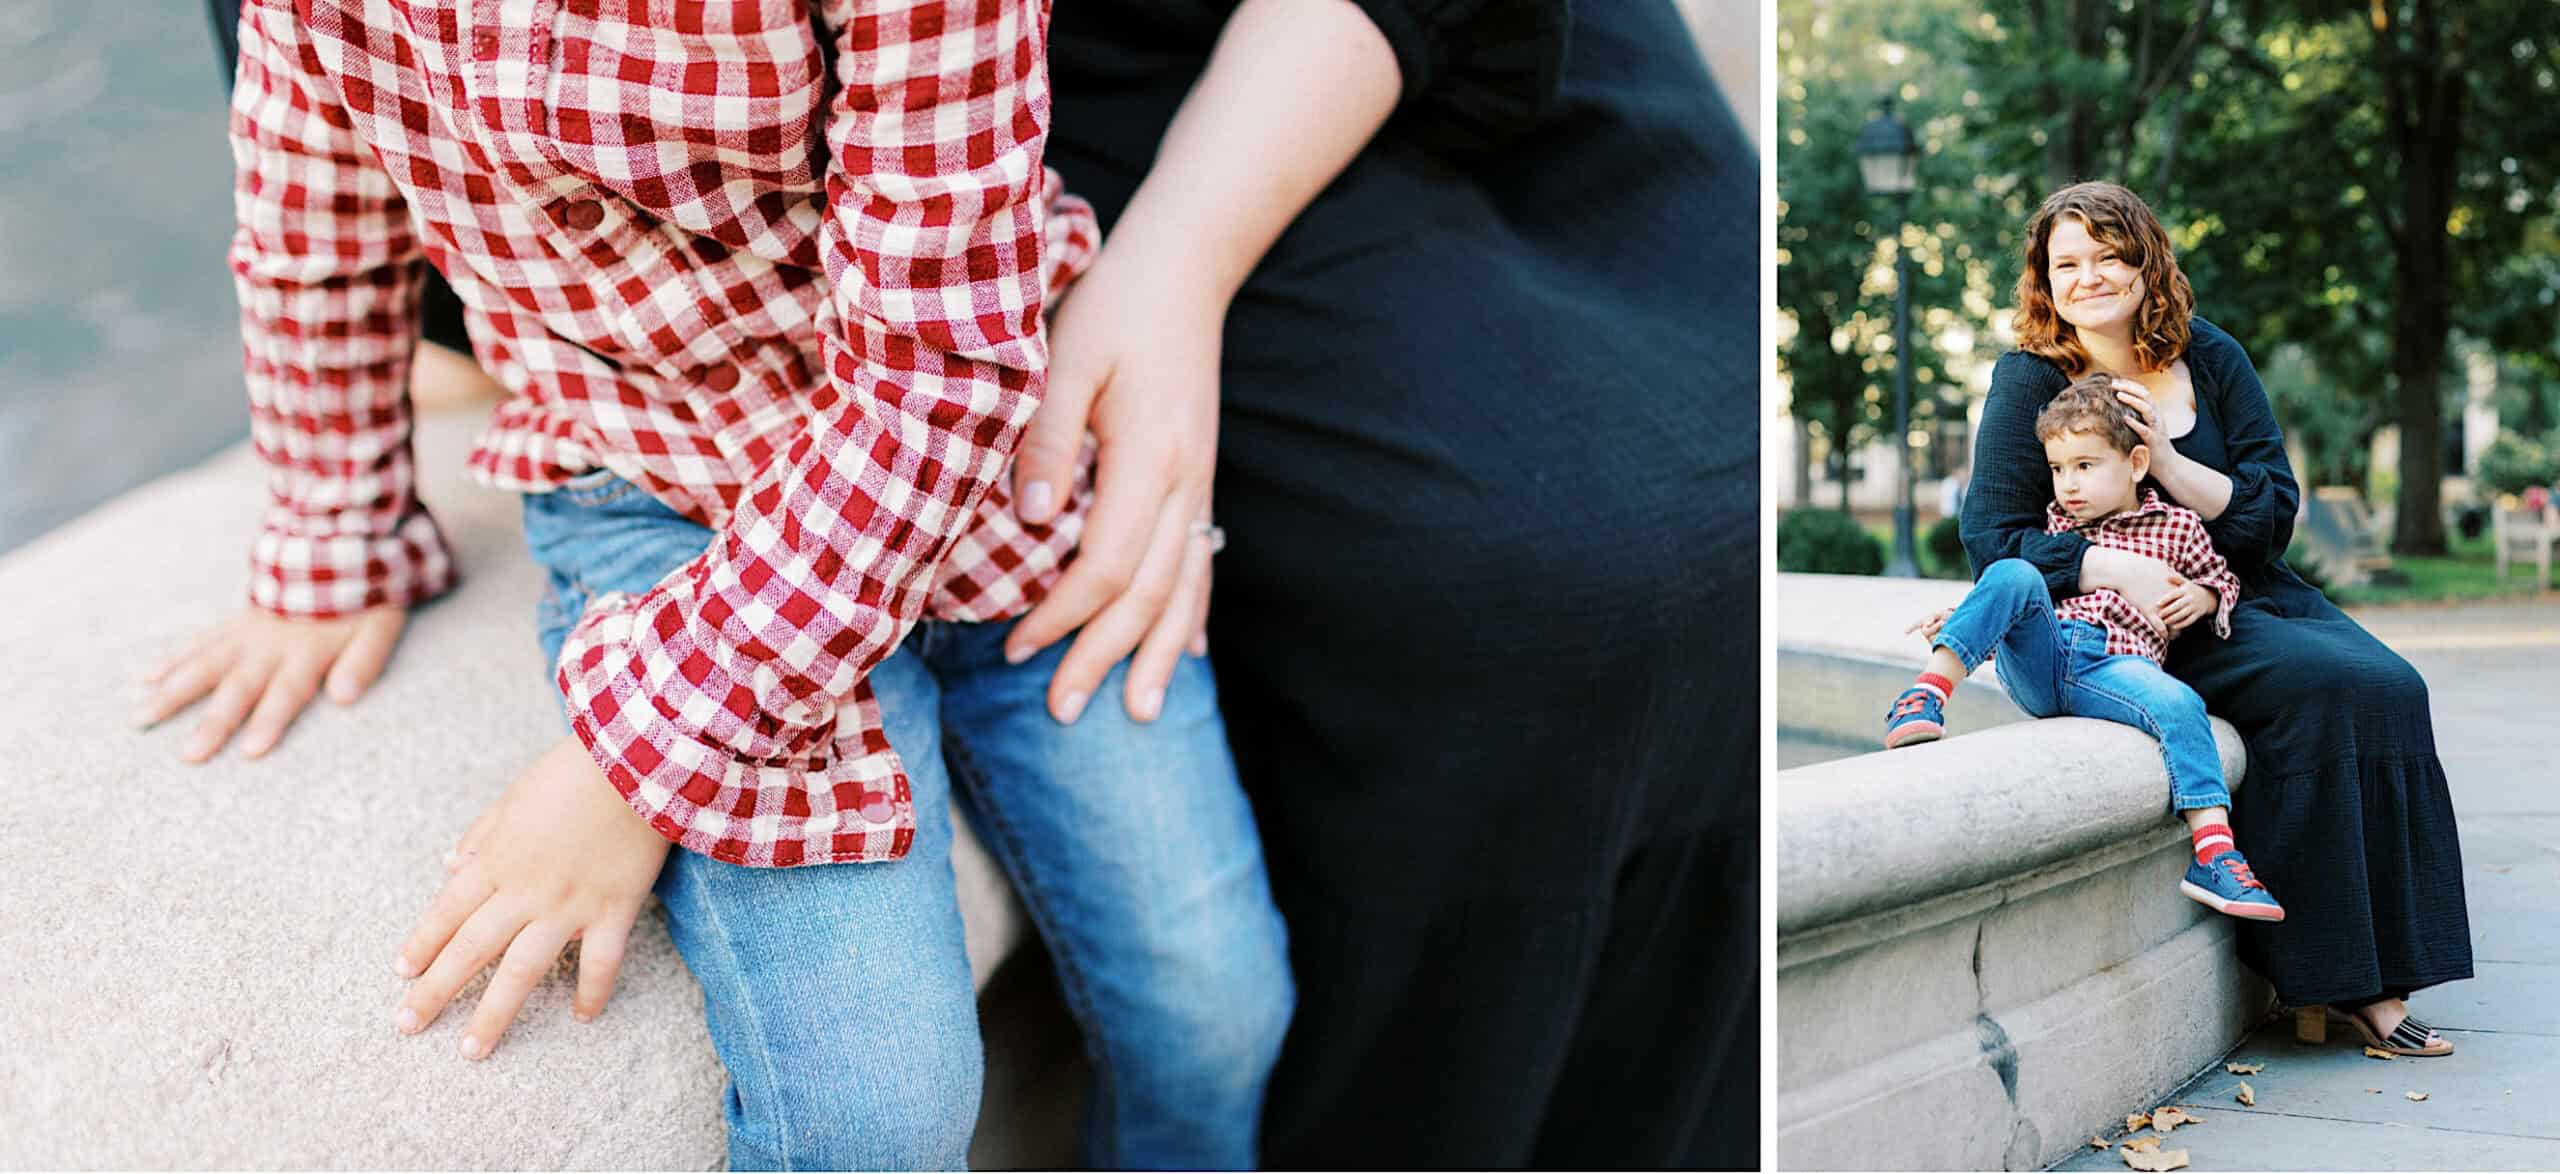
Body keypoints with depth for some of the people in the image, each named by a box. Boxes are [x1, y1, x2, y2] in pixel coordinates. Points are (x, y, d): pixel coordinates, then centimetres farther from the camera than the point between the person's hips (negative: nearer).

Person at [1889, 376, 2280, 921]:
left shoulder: (2177, 527, 19)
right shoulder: (2053, 524, 25)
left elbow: (2224, 580, 30)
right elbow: (2012, 592, 31)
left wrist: (2201, 597, 6)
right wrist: (1957, 618, 11)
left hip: (2114, 665, -1)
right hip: (2037, 659, 1)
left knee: (2180, 705, -33)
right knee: (2011, 573, -27)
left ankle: (2213, 854, -36)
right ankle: (1928, 693, -38)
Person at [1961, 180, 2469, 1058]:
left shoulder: (2210, 359, 7)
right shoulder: (2029, 381, -4)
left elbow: (2273, 510, 2)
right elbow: (1991, 537, -11)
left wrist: (2167, 461, -15)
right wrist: (2118, 570, -25)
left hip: (2250, 596, 5)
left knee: (2392, 690, -20)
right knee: (2330, 691, -27)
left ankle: (2373, 974, -17)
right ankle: (2335, 975, -18)